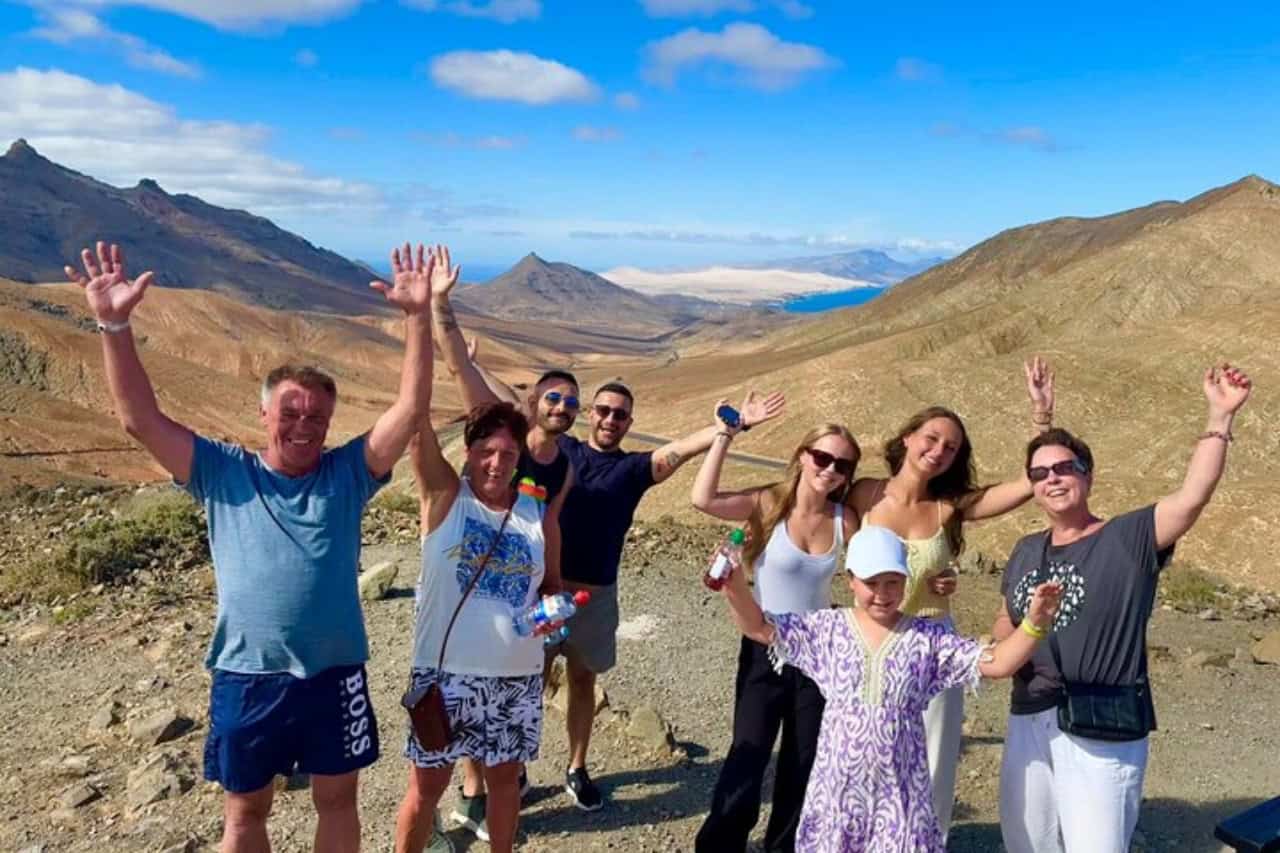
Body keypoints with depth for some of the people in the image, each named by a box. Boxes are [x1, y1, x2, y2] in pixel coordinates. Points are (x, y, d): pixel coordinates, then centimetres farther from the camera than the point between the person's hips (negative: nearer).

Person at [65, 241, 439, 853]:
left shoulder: (348, 474, -3)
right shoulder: (223, 474, -2)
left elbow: (411, 408, -13)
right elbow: (140, 419, -9)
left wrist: (418, 317, -23)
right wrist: (114, 324, -20)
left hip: (334, 675, 0)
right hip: (247, 678, 0)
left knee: (336, 799, 18)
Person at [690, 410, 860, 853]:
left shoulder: (845, 520, -6)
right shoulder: (769, 504, -14)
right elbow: (703, 499, -29)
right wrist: (724, 436, -27)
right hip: (766, 649, -3)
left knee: (804, 761, 16)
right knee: (748, 756, -2)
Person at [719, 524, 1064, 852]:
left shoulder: (927, 638, -3)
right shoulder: (828, 628, -2)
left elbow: (996, 663, -7)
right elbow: (758, 627, -3)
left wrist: (1034, 624, -22)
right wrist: (736, 587, -20)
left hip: (899, 788, 0)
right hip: (838, 784, 0)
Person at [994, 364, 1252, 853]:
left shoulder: (1127, 539, -8)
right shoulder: (1026, 552, 9)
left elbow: (1193, 497, -24)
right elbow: (1006, 621, 20)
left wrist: (1220, 417, -30)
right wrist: (1008, 644, -2)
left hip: (1103, 732, -6)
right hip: (1029, 721, 6)